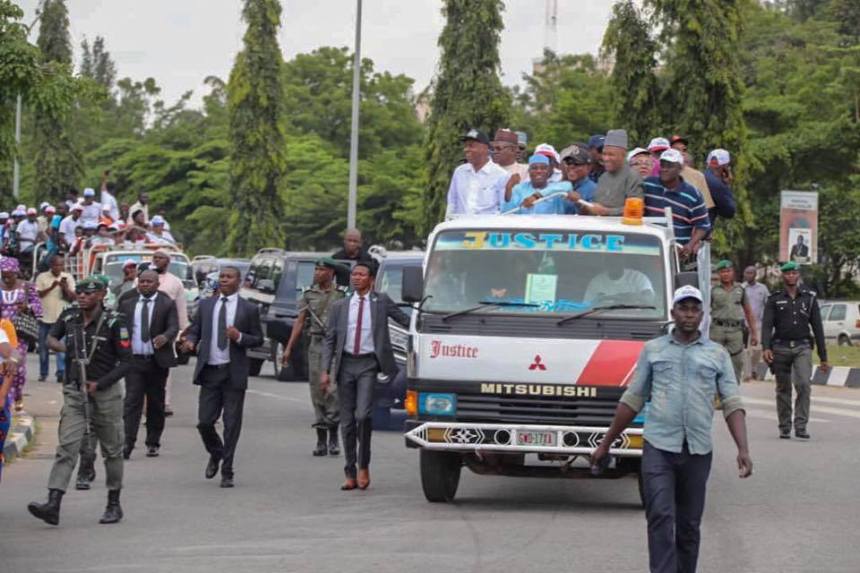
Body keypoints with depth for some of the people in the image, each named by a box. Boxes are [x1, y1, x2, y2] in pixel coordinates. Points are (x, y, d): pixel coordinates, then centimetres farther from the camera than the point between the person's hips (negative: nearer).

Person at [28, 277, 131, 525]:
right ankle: (53, 506, -21)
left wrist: (99, 384, -16)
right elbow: (52, 337, 24)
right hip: (74, 393, 2)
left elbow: (125, 362, -8)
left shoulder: (114, 323, -9)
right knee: (67, 447, -11)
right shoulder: (69, 318, 3)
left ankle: (114, 505, 24)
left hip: (105, 393, -2)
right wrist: (62, 347, 2)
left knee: (112, 451, 9)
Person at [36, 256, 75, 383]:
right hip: (45, 317, 1)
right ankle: (43, 373, 17)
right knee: (43, 347, 8)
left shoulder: (68, 278, 6)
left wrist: (66, 288, -14)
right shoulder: (42, 277, 3)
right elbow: (37, 295, -4)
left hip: (61, 318, -1)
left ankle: (61, 372, -15)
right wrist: (51, 287, -16)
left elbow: (73, 298, 5)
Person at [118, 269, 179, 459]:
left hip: (157, 361, -1)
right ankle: (128, 443, -15)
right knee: (132, 401, -9)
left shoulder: (167, 304, 1)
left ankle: (153, 443, 16)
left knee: (156, 403, 7)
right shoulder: (127, 303, 9)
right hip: (133, 359, 1)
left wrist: (165, 337, -31)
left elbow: (174, 327, -10)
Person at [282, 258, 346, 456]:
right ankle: (321, 441, 7)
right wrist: (289, 348, 6)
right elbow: (300, 322, 11)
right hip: (316, 345, 3)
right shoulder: (309, 295, 11)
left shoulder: (341, 295, 1)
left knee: (333, 391, -9)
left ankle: (334, 438, 4)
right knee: (317, 391, 2)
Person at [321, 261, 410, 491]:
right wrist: (325, 371, 1)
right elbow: (330, 340, 9)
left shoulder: (381, 302, 5)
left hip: (368, 364, -3)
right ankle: (350, 474, 13)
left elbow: (405, 321, 13)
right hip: (346, 364, 3)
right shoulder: (339, 307, 10)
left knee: (363, 415, -19)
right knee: (347, 421, 5)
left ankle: (364, 466, -2)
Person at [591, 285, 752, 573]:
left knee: (689, 525, 8)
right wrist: (605, 444, 12)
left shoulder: (717, 354, 10)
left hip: (698, 451, 1)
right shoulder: (653, 350, 10)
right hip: (658, 447, -1)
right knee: (660, 519, -12)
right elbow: (632, 401, 13)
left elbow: (732, 405, 4)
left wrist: (743, 450, -9)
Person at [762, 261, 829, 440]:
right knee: (783, 389, 5)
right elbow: (767, 325, -2)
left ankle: (800, 426, -17)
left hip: (802, 347, 0)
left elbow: (817, 327, 10)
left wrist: (823, 357, 8)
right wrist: (766, 348, -20)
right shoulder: (774, 299, 6)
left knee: (803, 384, -18)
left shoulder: (809, 297, 9)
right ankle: (784, 428, 15)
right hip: (780, 348, 0)